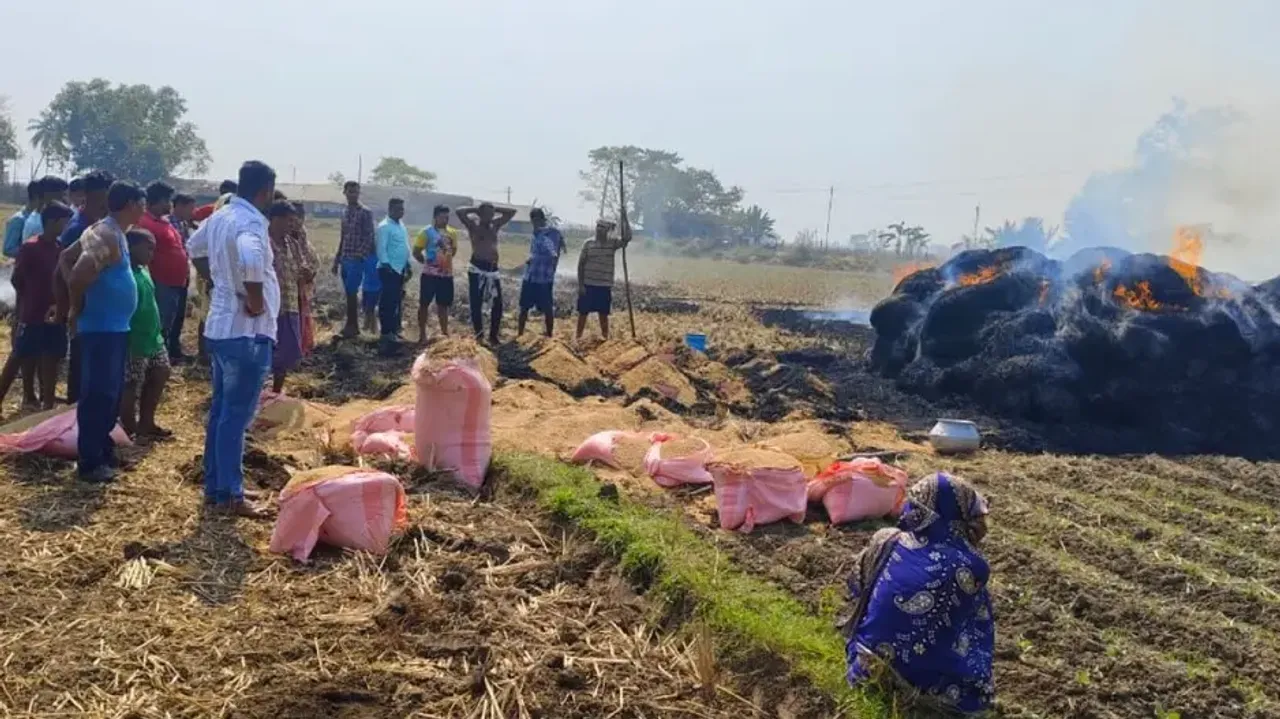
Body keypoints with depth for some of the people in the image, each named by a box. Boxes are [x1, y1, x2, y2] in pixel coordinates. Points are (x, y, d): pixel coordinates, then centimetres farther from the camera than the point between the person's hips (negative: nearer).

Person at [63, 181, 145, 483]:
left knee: (112, 392, 17)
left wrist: (78, 306, 14)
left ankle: (104, 449, 27)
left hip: (115, 327, 10)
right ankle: (90, 461, 3)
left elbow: (66, 258, 21)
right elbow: (78, 277, -29)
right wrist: (77, 309, -10)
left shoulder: (113, 232, 12)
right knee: (98, 394, -4)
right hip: (102, 328, -10)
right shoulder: (106, 235, -18)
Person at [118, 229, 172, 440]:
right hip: (135, 341, -10)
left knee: (160, 376, 16)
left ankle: (146, 424, 26)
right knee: (132, 386, 0)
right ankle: (130, 430, 12)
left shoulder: (144, 269, 10)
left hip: (153, 337, 10)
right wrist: (126, 342, -23)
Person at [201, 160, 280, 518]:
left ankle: (215, 487, 24)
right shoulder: (250, 222, -19)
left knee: (221, 411, 15)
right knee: (236, 415, -3)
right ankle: (229, 496, 3)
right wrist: (255, 300, -26)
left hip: (220, 326, 9)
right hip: (247, 332, -9)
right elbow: (250, 259, -41)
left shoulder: (219, 217, 10)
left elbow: (195, 245, 29)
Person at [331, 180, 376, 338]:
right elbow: (343, 237, 18)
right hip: (345, 259, 7)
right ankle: (352, 325, 13)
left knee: (352, 292, -8)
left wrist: (360, 255, -19)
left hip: (357, 259, -7)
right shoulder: (344, 212, 14)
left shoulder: (365, 212, -7)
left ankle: (352, 325, -2)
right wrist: (337, 259, 15)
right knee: (349, 293, 8)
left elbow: (369, 237, -11)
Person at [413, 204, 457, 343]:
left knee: (443, 304, 13)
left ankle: (444, 333, 22)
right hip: (430, 274, -5)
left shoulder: (452, 233, 7)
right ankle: (422, 334, 8)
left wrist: (445, 261, 13)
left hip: (447, 274, 5)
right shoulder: (427, 232, -9)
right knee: (424, 304, 2)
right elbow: (416, 252, -6)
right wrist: (427, 262, 1)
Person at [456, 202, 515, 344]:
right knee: (476, 305, -4)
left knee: (498, 304, 6)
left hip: (493, 269, 6)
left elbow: (512, 212, 18)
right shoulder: (473, 224, -1)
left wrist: (494, 210, 10)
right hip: (477, 269, -5)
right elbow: (460, 212, -17)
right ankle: (479, 335, 2)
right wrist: (476, 210, -4)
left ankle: (493, 336, 16)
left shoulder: (495, 225, 14)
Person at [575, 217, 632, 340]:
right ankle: (578, 337, 15)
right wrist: (580, 284, -6)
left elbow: (627, 238, -16)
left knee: (604, 314, 9)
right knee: (583, 312, 5)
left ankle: (605, 337, 20)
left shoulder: (613, 243, 0)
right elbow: (581, 264, -1)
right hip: (588, 285, -1)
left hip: (605, 286, 1)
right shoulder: (588, 243, -2)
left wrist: (624, 219, -21)